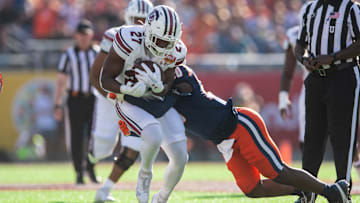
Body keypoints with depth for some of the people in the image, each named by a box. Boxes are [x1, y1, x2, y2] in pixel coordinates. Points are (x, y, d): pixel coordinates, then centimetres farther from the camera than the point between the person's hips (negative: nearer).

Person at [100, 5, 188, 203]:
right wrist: (127, 89, -39)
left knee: (180, 158, -5)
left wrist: (159, 86, -31)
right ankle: (145, 175, -3)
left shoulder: (175, 51, -12)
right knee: (154, 136, -34)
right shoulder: (129, 41, -26)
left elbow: (166, 88, -6)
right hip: (130, 103, -5)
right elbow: (105, 80, -19)